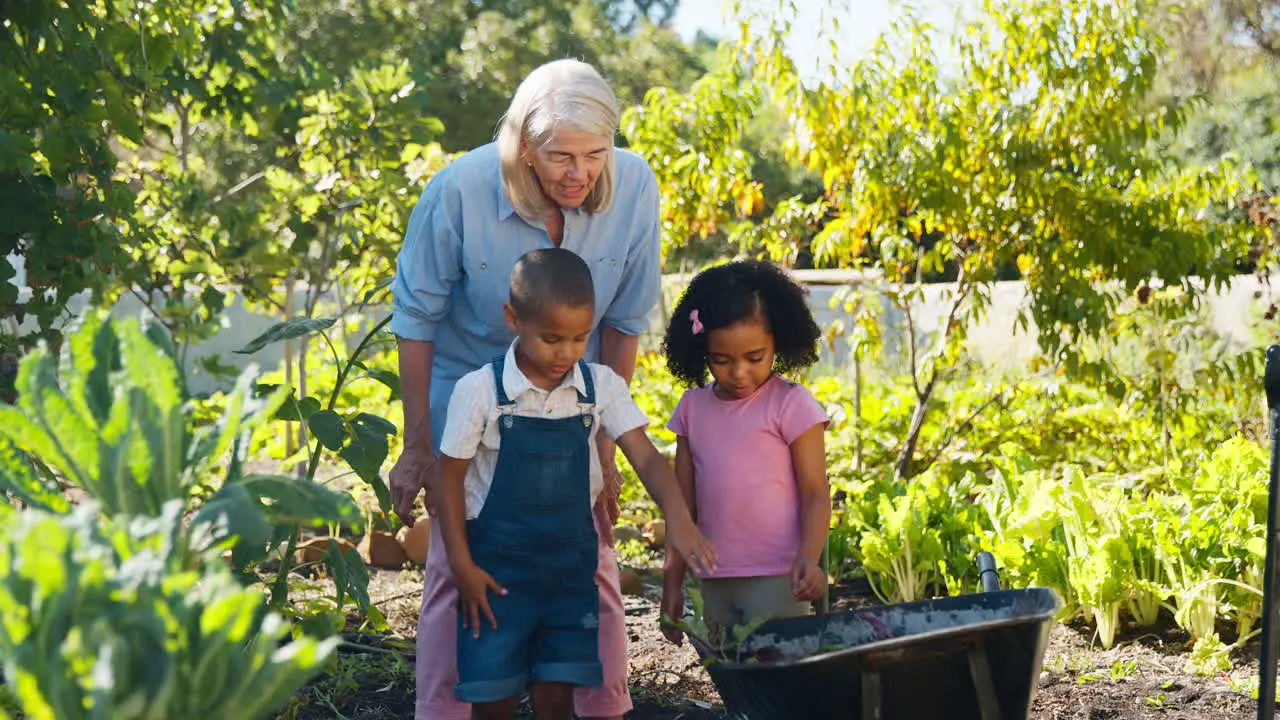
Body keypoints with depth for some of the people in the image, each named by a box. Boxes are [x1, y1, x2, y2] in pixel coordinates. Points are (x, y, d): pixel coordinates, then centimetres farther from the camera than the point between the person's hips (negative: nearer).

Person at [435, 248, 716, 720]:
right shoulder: (480, 391, -12)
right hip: (498, 569, -2)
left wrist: (677, 516, -28)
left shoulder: (601, 386, -3)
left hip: (571, 566, 2)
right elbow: (451, 478, -4)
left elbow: (645, 457, -10)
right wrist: (462, 565, -7)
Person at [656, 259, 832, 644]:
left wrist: (808, 558, -22)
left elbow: (815, 494, -6)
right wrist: (672, 581, 13)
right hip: (715, 583, 5)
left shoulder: (790, 403, -5)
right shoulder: (693, 407, 9)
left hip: (778, 580, -5)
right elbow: (684, 503, 14)